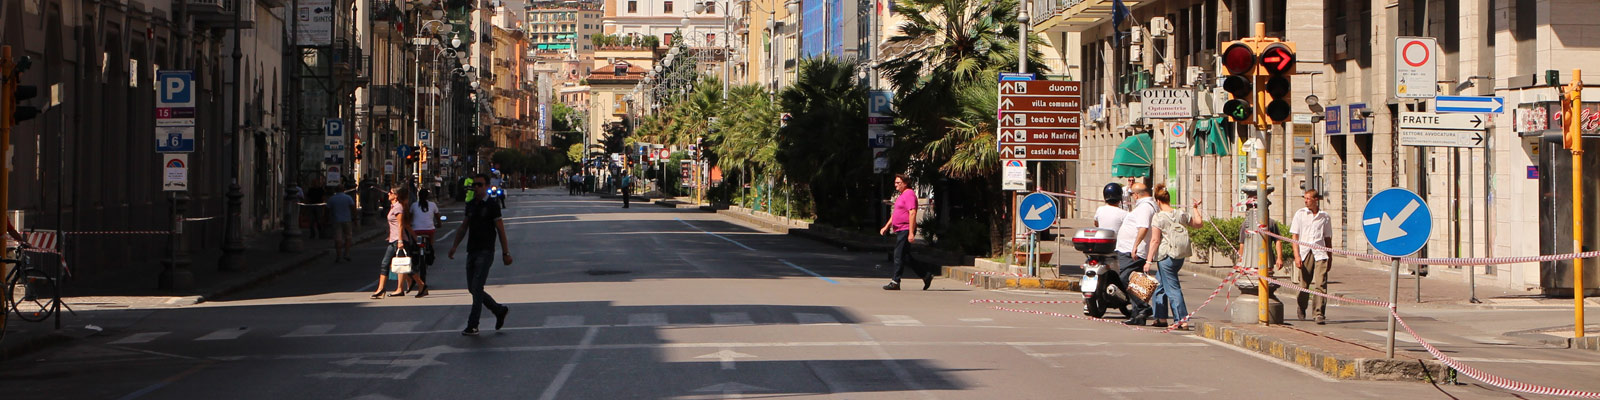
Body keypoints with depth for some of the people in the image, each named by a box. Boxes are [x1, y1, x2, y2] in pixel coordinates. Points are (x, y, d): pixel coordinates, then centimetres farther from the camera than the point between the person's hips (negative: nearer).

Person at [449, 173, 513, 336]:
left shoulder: (492, 206, -6)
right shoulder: (471, 205, 13)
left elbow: (500, 230, -6)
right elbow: (463, 227, 22)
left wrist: (505, 253, -7)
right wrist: (455, 245, 14)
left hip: (485, 252, -7)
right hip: (472, 251, 7)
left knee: (477, 288, -12)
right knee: (472, 289, 9)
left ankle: (473, 325, -10)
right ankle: (499, 310, 27)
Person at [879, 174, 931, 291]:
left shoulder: (909, 194, -12)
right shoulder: (901, 196, 20)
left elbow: (912, 213, -20)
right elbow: (895, 214, 29)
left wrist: (911, 233, -25)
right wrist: (886, 227, 22)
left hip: (905, 230, -11)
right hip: (900, 231, 11)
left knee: (899, 256, -9)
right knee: (906, 258, 11)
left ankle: (895, 282, -6)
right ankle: (925, 276, 17)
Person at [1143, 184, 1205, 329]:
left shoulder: (1158, 217, -12)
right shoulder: (1182, 214, 5)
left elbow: (1155, 240, -16)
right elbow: (1198, 223, 19)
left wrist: (1148, 261, -14)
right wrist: (1196, 208, 35)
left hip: (1166, 257, -7)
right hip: (1180, 257, 7)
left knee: (1172, 288, -3)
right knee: (1159, 285, 19)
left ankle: (1182, 320, -9)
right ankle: (1161, 318, 21)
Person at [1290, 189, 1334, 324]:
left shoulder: (1325, 216, 10)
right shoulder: (1300, 214, 6)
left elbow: (1328, 238, 18)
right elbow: (1295, 236, 4)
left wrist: (1330, 257, 17)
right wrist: (1296, 255, -6)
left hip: (1320, 253, 0)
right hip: (1304, 252, 0)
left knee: (1321, 284, -10)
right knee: (1303, 284, 4)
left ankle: (1319, 314, -9)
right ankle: (1301, 308, 26)